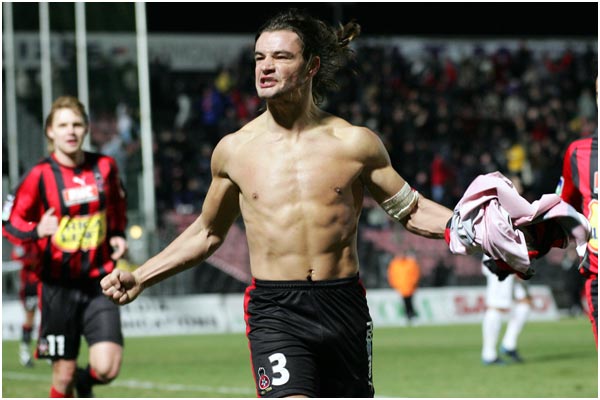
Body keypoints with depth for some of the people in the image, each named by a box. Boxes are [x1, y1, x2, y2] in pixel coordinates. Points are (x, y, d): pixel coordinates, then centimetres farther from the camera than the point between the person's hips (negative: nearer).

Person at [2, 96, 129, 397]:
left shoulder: (104, 167, 2)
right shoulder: (40, 175, -8)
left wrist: (117, 234, 5)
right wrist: (37, 231, -24)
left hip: (99, 282, 2)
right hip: (59, 285, -2)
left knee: (106, 368, -12)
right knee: (64, 373, 2)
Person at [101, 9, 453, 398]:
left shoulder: (354, 143, 2)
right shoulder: (233, 150, 5)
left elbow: (412, 210, 11)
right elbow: (207, 233, 19)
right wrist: (139, 278, 14)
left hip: (344, 306, 1)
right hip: (274, 311, -1)